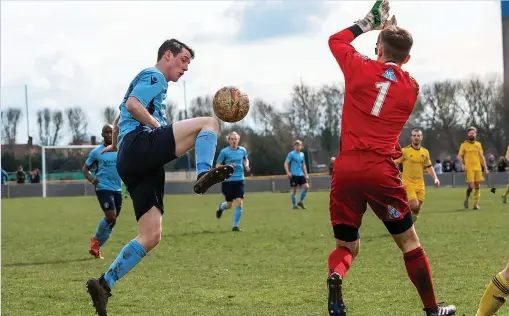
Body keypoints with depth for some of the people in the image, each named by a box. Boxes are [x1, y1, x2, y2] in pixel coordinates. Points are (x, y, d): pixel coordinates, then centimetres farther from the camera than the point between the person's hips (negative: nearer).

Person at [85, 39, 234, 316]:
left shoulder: (148, 81, 36)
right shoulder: (154, 76, 5)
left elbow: (119, 119, 45)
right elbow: (132, 105, -14)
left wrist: (115, 145, 57)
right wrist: (159, 127, -8)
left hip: (130, 162, 9)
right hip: (140, 143, -9)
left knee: (151, 236, 0)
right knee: (209, 122, -16)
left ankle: (104, 284, -6)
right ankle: (204, 175, -39)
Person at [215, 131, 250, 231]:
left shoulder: (243, 150, 5)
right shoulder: (224, 152, -6)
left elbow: (246, 159, 26)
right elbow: (217, 166, -3)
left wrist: (246, 165, 4)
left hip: (239, 180, 2)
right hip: (228, 181, -2)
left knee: (239, 203, -12)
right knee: (229, 205, 6)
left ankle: (235, 226, -1)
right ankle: (221, 207, 44)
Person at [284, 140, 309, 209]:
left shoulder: (302, 154, 14)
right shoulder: (291, 154, -4)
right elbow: (286, 164, -9)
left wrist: (306, 174, 17)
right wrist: (288, 172, -22)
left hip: (301, 175, 5)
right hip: (293, 175, -5)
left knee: (306, 186, -9)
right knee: (294, 190, -2)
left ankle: (300, 202, 5)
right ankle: (294, 205, 8)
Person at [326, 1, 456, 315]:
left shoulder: (360, 69, 2)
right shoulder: (411, 88, 7)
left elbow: (336, 40, 21)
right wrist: (390, 30, 27)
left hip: (346, 169, 1)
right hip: (381, 171, 0)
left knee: (346, 247, 13)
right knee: (409, 242, 14)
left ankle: (335, 275, -20)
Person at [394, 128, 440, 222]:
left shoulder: (425, 152, 9)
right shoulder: (404, 151, -5)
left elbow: (429, 167, 19)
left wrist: (435, 178, 7)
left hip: (420, 184, 5)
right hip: (408, 184, -5)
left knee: (417, 210, 5)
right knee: (415, 206, -20)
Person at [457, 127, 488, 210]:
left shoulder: (478, 144, 12)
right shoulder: (464, 145, 2)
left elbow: (481, 157, 16)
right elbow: (459, 156, 4)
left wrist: (485, 168, 12)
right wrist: (462, 164, -13)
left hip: (478, 168, 4)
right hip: (469, 168, -4)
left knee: (477, 186, 0)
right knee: (471, 186, -12)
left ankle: (476, 204, 6)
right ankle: (466, 199, 13)